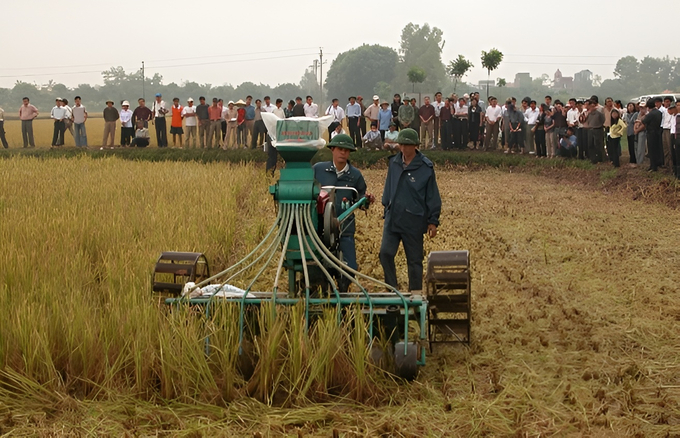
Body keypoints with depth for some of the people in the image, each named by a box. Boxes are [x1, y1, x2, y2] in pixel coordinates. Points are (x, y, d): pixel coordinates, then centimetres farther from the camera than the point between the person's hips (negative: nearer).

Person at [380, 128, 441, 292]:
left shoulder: (426, 167, -6)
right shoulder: (393, 163, 6)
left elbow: (433, 197, -2)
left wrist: (433, 221, -3)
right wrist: (386, 208, 21)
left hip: (414, 221, -4)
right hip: (392, 218, 4)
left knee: (414, 260, 5)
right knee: (385, 252, -9)